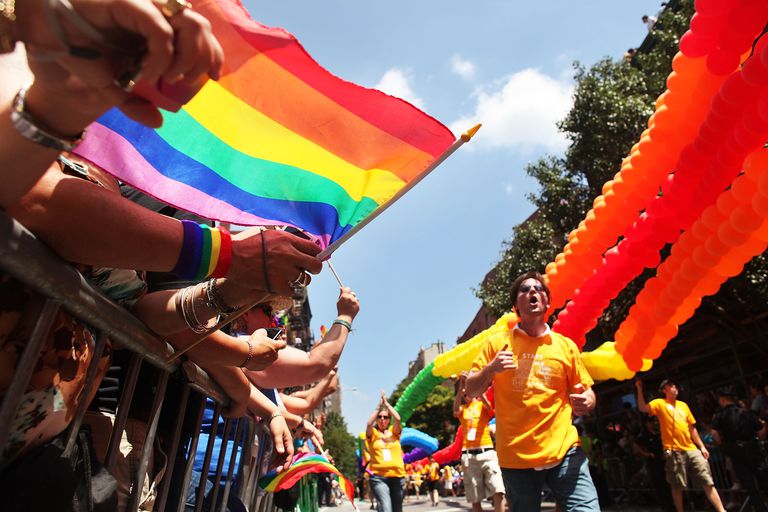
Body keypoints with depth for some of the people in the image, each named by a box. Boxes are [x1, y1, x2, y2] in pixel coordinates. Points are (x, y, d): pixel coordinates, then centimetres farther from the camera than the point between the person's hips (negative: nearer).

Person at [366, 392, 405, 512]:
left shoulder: (394, 431, 10)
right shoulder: (373, 433, 7)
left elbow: (397, 418, -9)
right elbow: (369, 423, -15)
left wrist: (386, 403, -3)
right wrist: (379, 406, -9)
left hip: (397, 475, 3)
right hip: (378, 476, -3)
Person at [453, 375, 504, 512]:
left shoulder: (482, 404, 9)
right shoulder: (461, 409, 11)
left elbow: (489, 406, -16)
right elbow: (455, 410, -15)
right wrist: (461, 385, -27)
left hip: (487, 452, -1)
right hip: (468, 456, 1)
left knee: (498, 492, -15)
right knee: (475, 499, 3)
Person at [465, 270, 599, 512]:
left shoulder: (566, 345, 6)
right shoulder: (497, 342, 3)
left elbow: (587, 393, 13)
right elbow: (472, 391, 3)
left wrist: (586, 402, -11)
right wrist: (490, 369, -17)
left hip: (563, 450, 1)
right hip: (515, 456, 0)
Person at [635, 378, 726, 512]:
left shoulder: (683, 405, 17)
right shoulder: (660, 403, 0)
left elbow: (692, 428, 20)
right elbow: (643, 408, -18)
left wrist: (702, 446, 13)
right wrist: (639, 389, -26)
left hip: (691, 449, 5)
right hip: (674, 451, -5)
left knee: (708, 481, 4)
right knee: (677, 486, 4)